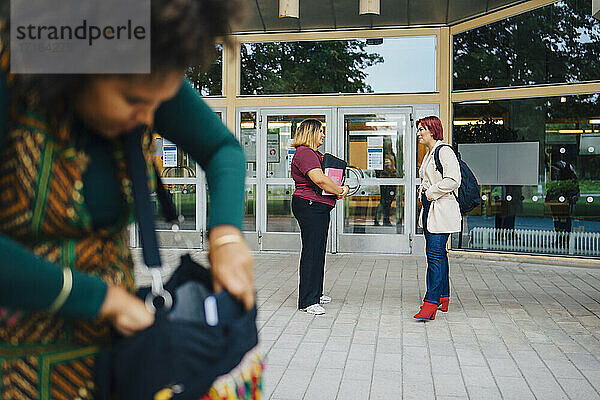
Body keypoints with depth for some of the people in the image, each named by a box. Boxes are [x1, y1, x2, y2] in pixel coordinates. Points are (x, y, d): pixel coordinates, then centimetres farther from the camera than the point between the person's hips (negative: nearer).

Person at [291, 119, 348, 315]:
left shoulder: (314, 154, 20)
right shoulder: (304, 153, -14)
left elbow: (324, 178, 28)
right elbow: (319, 179, -26)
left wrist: (338, 189, 8)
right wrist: (339, 191, -13)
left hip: (319, 207, 11)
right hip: (309, 206, -11)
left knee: (318, 250, 15)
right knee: (311, 251, -9)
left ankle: (316, 293, 26)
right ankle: (307, 301, -5)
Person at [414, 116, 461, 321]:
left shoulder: (444, 151, -11)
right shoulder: (429, 154, 19)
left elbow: (453, 180, -21)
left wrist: (430, 192, -14)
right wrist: (424, 191, 11)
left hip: (442, 210, -10)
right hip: (429, 208, 10)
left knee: (435, 254, -14)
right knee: (437, 253, 13)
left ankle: (432, 301, -15)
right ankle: (443, 296, 22)